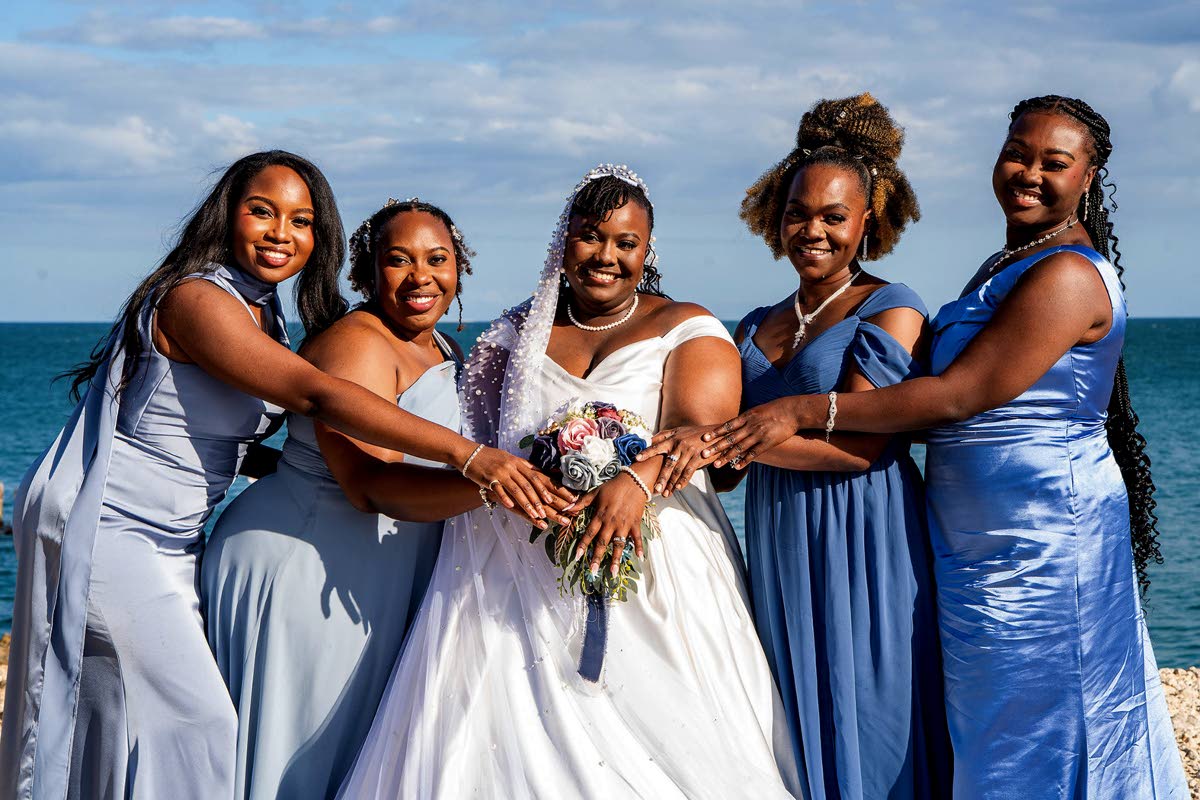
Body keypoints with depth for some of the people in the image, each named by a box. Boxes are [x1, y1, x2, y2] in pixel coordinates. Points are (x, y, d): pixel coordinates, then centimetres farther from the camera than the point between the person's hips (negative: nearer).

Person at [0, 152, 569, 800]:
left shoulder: (259, 311, 8)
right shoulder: (197, 299, -22)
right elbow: (317, 395, -34)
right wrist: (471, 456, -39)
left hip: (170, 537, 9)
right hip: (103, 528, -9)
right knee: (194, 720, -10)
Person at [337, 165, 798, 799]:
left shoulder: (685, 329, 6)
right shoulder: (517, 333, 16)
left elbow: (701, 429, -11)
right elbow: (477, 437, 15)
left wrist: (636, 480, -31)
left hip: (650, 565, -2)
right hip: (520, 570, 2)